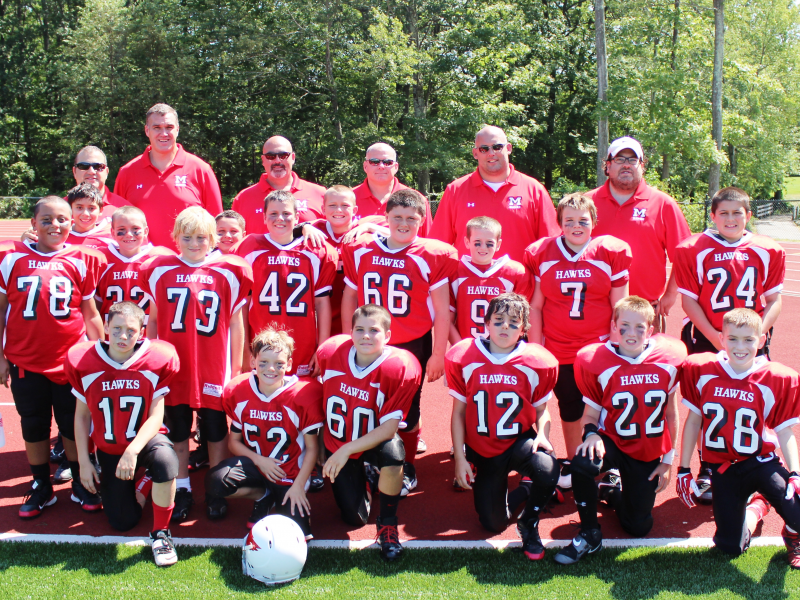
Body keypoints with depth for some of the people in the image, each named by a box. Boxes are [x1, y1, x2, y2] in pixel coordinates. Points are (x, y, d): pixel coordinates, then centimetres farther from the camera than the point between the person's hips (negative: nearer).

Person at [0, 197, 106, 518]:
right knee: (33, 426, 12)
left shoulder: (83, 260, -2)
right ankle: (41, 487, 28)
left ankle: (80, 484, 26)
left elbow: (91, 313, 4)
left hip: (72, 359, 0)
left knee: (73, 424, 9)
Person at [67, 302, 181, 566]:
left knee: (165, 458, -39)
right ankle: (141, 482, 33)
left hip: (145, 438, -2)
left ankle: (160, 533, -16)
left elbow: (156, 416, -15)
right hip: (109, 449, 2)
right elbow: (81, 415, -1)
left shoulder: (157, 360, -17)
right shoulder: (82, 361, -12)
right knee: (122, 522, -2)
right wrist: (84, 462, -2)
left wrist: (133, 451, -30)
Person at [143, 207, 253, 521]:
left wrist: (236, 368, 3)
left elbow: (236, 323, 3)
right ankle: (182, 490, 25)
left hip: (214, 368, -1)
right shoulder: (160, 270, 3)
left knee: (216, 430, 9)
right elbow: (153, 320, 11)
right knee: (177, 431, 12)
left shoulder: (230, 272, -1)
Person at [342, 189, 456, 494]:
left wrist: (438, 353, -3)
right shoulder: (360, 251, 1)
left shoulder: (433, 256, -7)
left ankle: (407, 469, 25)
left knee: (406, 412, 6)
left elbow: (442, 309, -4)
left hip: (413, 346, -2)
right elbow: (349, 298, 10)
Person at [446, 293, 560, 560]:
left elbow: (541, 409, 4)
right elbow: (458, 412, -1)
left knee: (547, 469, -36)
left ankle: (529, 525, -3)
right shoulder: (463, 358, -8)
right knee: (493, 525, 0)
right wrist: (459, 457, -5)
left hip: (521, 441, -1)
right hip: (482, 449, 1)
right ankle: (522, 492, 35)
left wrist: (542, 435, -18)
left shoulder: (538, 363, -8)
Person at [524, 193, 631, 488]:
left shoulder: (612, 252, -3)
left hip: (600, 349, -1)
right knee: (569, 407, 13)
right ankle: (572, 463, 31)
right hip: (559, 350, 1)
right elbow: (535, 307, 2)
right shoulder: (540, 254, -1)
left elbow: (619, 308, 1)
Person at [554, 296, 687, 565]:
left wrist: (668, 460, 4)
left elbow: (671, 413, 2)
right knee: (582, 463, -37)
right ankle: (589, 534, -12)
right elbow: (591, 412, -5)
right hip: (613, 440, -2)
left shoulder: (669, 360, -10)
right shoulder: (597, 362, -14)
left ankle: (613, 489, 39)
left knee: (638, 528, 5)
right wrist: (591, 433, -28)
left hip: (649, 452, 2)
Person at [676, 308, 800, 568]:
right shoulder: (701, 371, -7)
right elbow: (693, 421, 2)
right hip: (722, 467, 2)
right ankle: (756, 506, 36)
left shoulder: (777, 379, -10)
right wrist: (683, 469, 3)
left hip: (761, 461, -1)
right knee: (730, 546, 3)